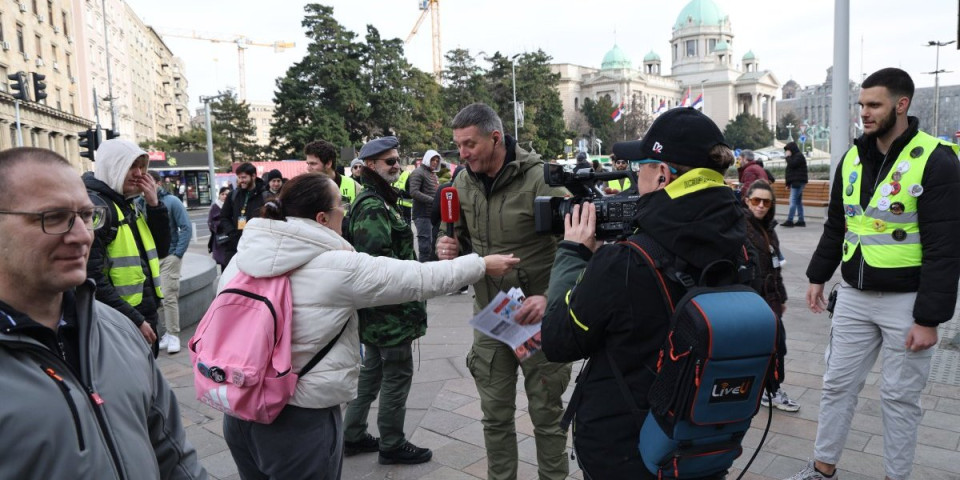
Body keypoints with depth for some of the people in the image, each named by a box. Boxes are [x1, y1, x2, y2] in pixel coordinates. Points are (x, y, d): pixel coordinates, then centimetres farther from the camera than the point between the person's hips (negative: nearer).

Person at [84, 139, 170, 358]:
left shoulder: (129, 205, 12)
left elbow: (160, 250, 14)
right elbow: (92, 278, -21)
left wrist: (154, 205, 2)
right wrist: (134, 320, -20)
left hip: (145, 315, 9)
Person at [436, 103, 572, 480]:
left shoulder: (540, 179, -17)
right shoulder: (463, 182, 1)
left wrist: (550, 297, -31)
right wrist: (449, 248, -10)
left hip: (538, 316, -4)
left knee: (546, 413, 11)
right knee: (496, 414, 16)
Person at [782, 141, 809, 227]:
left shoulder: (799, 156, -8)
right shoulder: (795, 156, 23)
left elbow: (792, 164, -22)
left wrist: (787, 157, -7)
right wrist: (788, 183, 20)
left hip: (797, 182, -10)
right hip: (796, 183, 10)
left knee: (793, 201, -14)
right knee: (798, 202, 9)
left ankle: (789, 220, -19)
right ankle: (801, 221, 12)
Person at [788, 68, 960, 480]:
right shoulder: (853, 157, 6)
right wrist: (818, 277, 14)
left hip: (905, 301, -5)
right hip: (853, 296, 6)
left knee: (900, 397, 8)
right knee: (837, 385, 12)